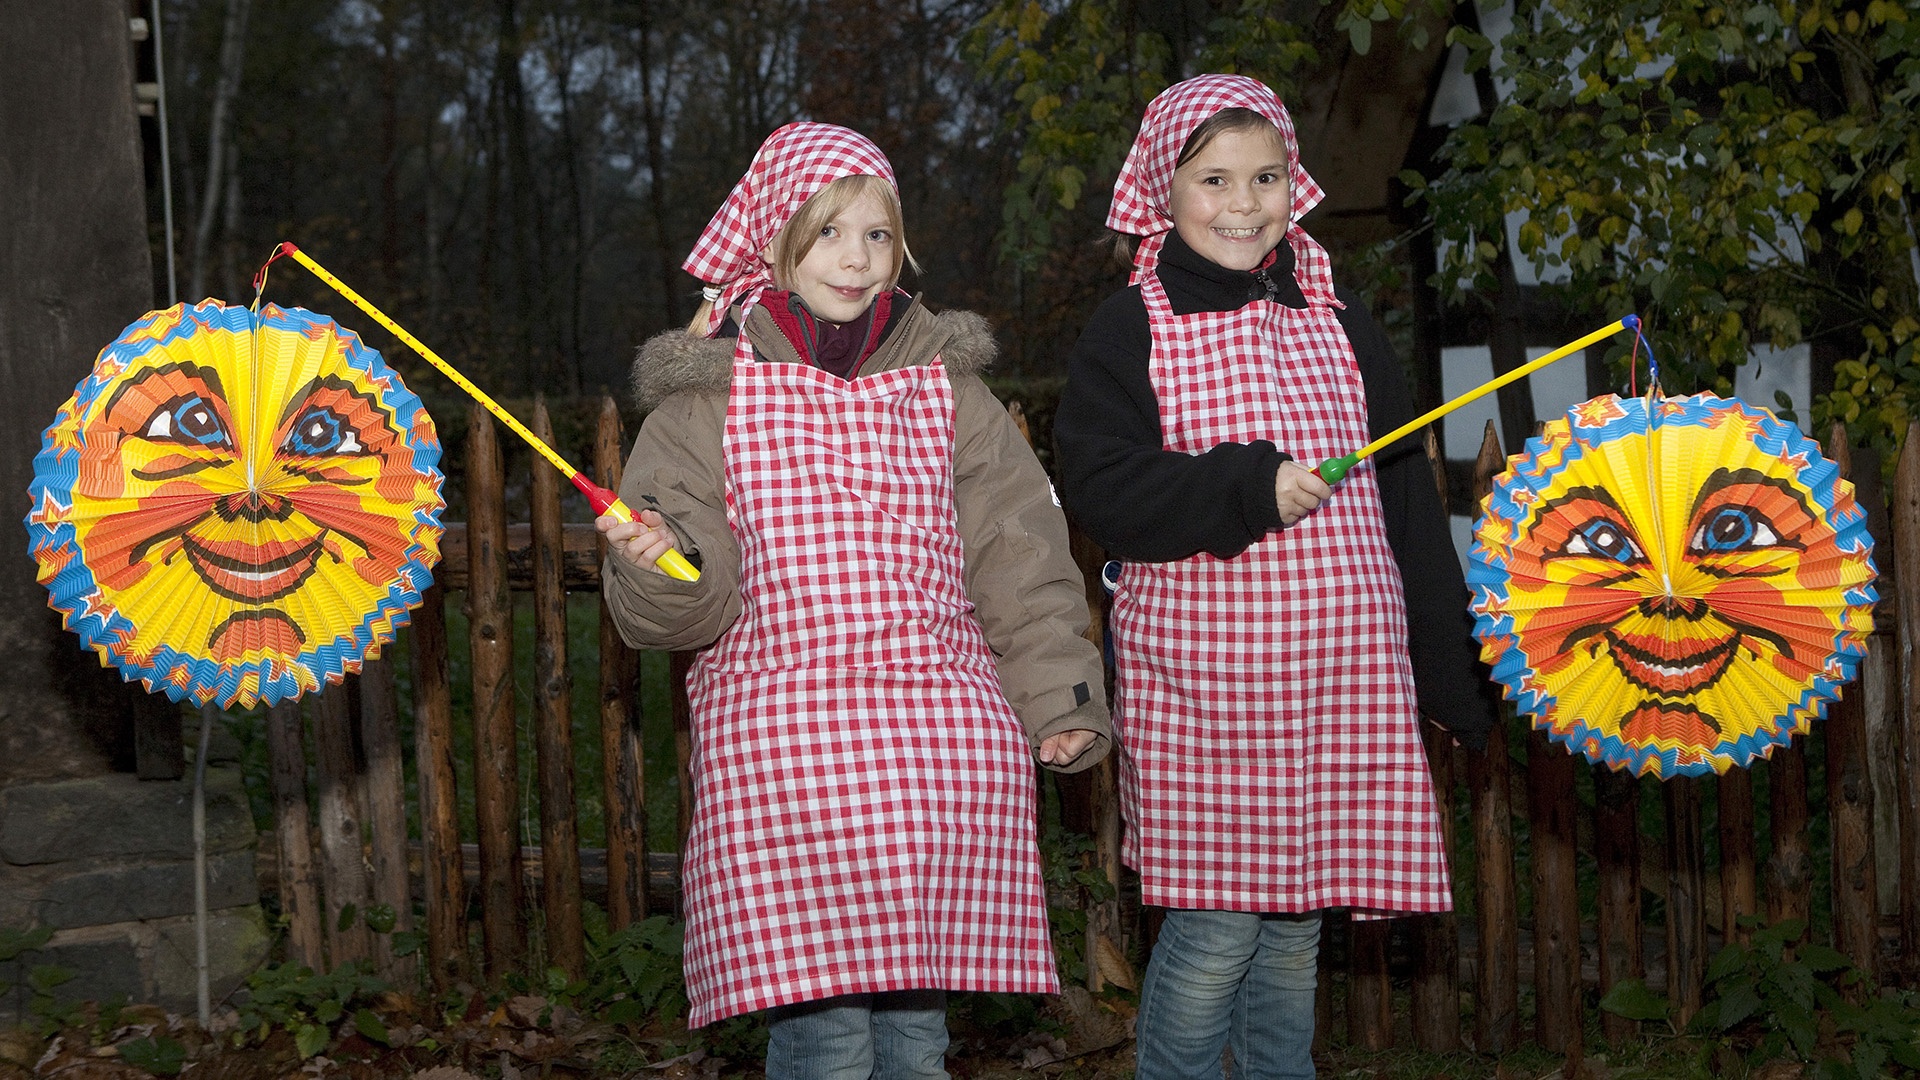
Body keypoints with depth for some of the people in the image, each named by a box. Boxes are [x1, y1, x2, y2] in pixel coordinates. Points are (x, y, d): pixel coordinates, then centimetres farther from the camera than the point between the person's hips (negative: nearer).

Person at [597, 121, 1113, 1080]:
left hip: (948, 753, 3)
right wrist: (655, 564, -21)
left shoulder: (946, 381, 14)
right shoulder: (707, 394, 6)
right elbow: (685, 608, 2)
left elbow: (1018, 553, 12)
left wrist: (1060, 694, 1)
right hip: (784, 753, -2)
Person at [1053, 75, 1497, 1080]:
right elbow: (1101, 491, -11)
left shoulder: (1338, 321, 11)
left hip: (1339, 672, 4)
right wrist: (1249, 485, -20)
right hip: (1195, 669, -3)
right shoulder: (1129, 330, 1)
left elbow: (1407, 506, 12)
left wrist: (1461, 675, 11)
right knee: (1214, 930, -3)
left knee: (1295, 928, 10)